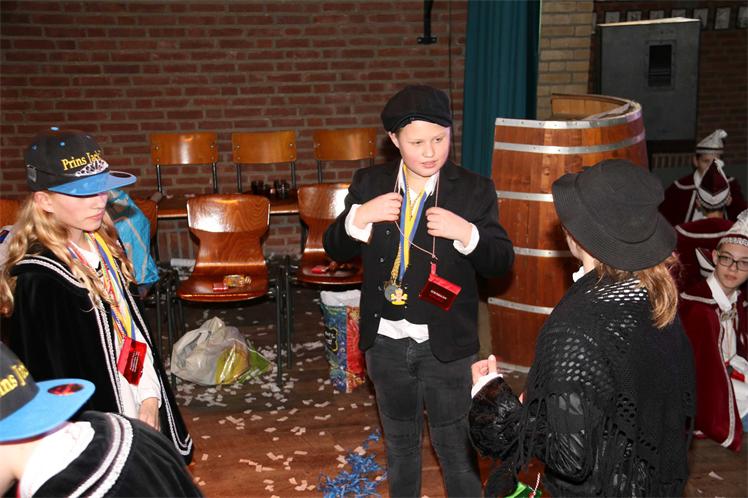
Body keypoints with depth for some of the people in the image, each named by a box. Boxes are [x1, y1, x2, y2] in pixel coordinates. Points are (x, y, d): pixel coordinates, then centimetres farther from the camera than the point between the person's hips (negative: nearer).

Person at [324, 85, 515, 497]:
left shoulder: (474, 191, -9)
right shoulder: (369, 184, -2)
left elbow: (502, 261, -9)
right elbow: (335, 250, 0)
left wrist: (467, 233, -28)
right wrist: (360, 216, -19)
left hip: (446, 344, -2)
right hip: (386, 343, 3)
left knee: (456, 447, 10)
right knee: (399, 441, 22)